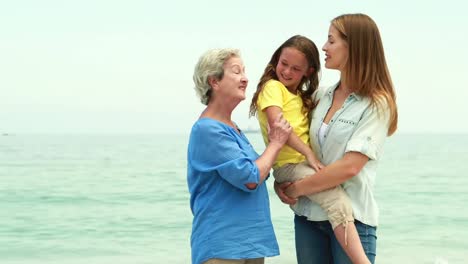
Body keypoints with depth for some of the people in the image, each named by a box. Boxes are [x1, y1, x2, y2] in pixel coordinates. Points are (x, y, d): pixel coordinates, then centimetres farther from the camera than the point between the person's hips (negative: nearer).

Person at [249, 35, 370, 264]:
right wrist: (309, 153, -18)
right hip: (289, 165, -10)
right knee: (338, 201, -27)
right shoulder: (272, 86, -2)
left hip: (307, 163, 10)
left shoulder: (302, 97, 24)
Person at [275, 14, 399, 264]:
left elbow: (349, 167, -18)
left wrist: (296, 188, -13)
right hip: (308, 214, 5)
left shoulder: (377, 104, -8)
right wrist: (280, 180, -1)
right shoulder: (320, 96, 8)